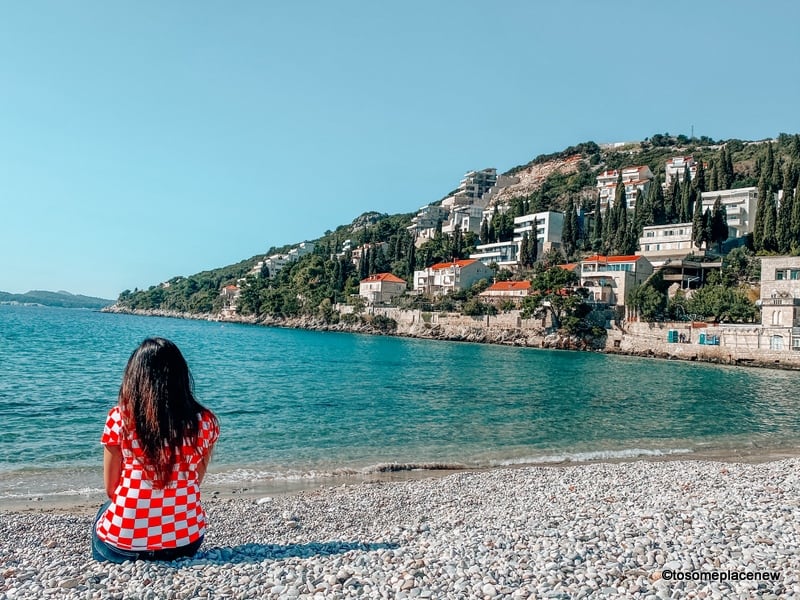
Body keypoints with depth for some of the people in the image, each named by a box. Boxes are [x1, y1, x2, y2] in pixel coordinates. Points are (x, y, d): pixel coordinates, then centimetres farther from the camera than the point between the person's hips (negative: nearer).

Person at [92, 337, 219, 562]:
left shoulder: (119, 418, -10)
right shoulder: (204, 421, -7)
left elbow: (110, 488, -1)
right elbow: (196, 482, 4)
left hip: (125, 538, -1)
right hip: (186, 539, 2)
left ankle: (134, 553, 14)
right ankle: (176, 551, 15)